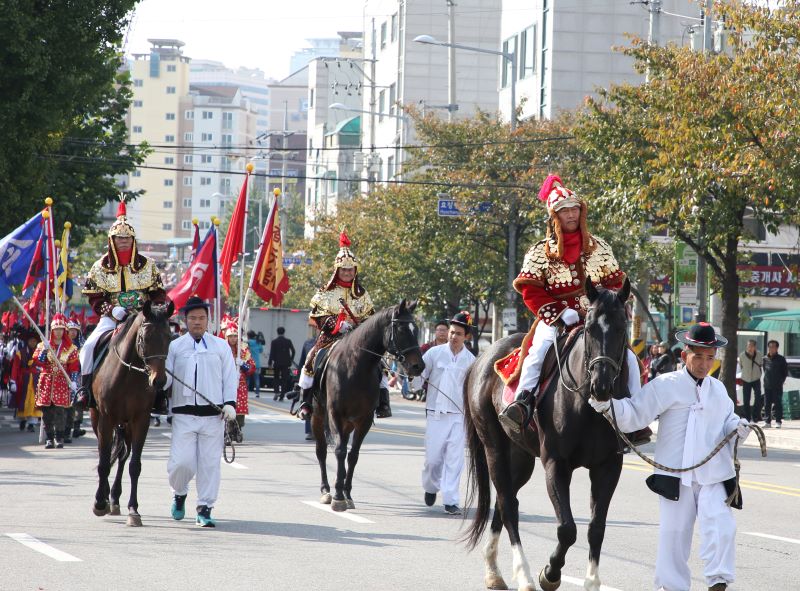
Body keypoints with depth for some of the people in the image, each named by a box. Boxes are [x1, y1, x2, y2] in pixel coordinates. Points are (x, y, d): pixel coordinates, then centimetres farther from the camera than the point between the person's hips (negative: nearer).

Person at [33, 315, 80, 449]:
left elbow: (74, 367, 4)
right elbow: (38, 361, -1)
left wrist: (73, 382, -6)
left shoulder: (71, 348, 6)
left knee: (60, 411, -9)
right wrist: (43, 351, -16)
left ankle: (59, 438, -3)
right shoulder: (43, 345, 9)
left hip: (62, 382, -1)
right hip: (47, 381, 2)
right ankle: (49, 439, 5)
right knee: (47, 412, 0)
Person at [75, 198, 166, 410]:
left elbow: (159, 294, 8)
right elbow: (95, 299, 2)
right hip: (112, 318, 0)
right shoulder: (100, 267, 3)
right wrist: (112, 310, -17)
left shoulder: (147, 264, 6)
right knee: (89, 346, -24)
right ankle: (85, 387, -12)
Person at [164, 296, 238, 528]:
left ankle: (205, 509, 8)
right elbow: (166, 379, 6)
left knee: (210, 463, 0)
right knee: (181, 462, -8)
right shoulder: (175, 347, 9)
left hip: (213, 414, 1)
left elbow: (230, 377, 9)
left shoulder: (221, 346, 10)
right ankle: (179, 494, 22)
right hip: (184, 413, -1)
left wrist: (230, 403, -4)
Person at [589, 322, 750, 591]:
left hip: (713, 476, 2)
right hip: (675, 476, -2)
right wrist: (608, 405, -25)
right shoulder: (665, 386, -3)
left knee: (721, 528, -13)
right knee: (674, 533, 6)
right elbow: (634, 415, -8)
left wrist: (738, 426, -2)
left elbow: (727, 422, 21)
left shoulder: (719, 390, 11)